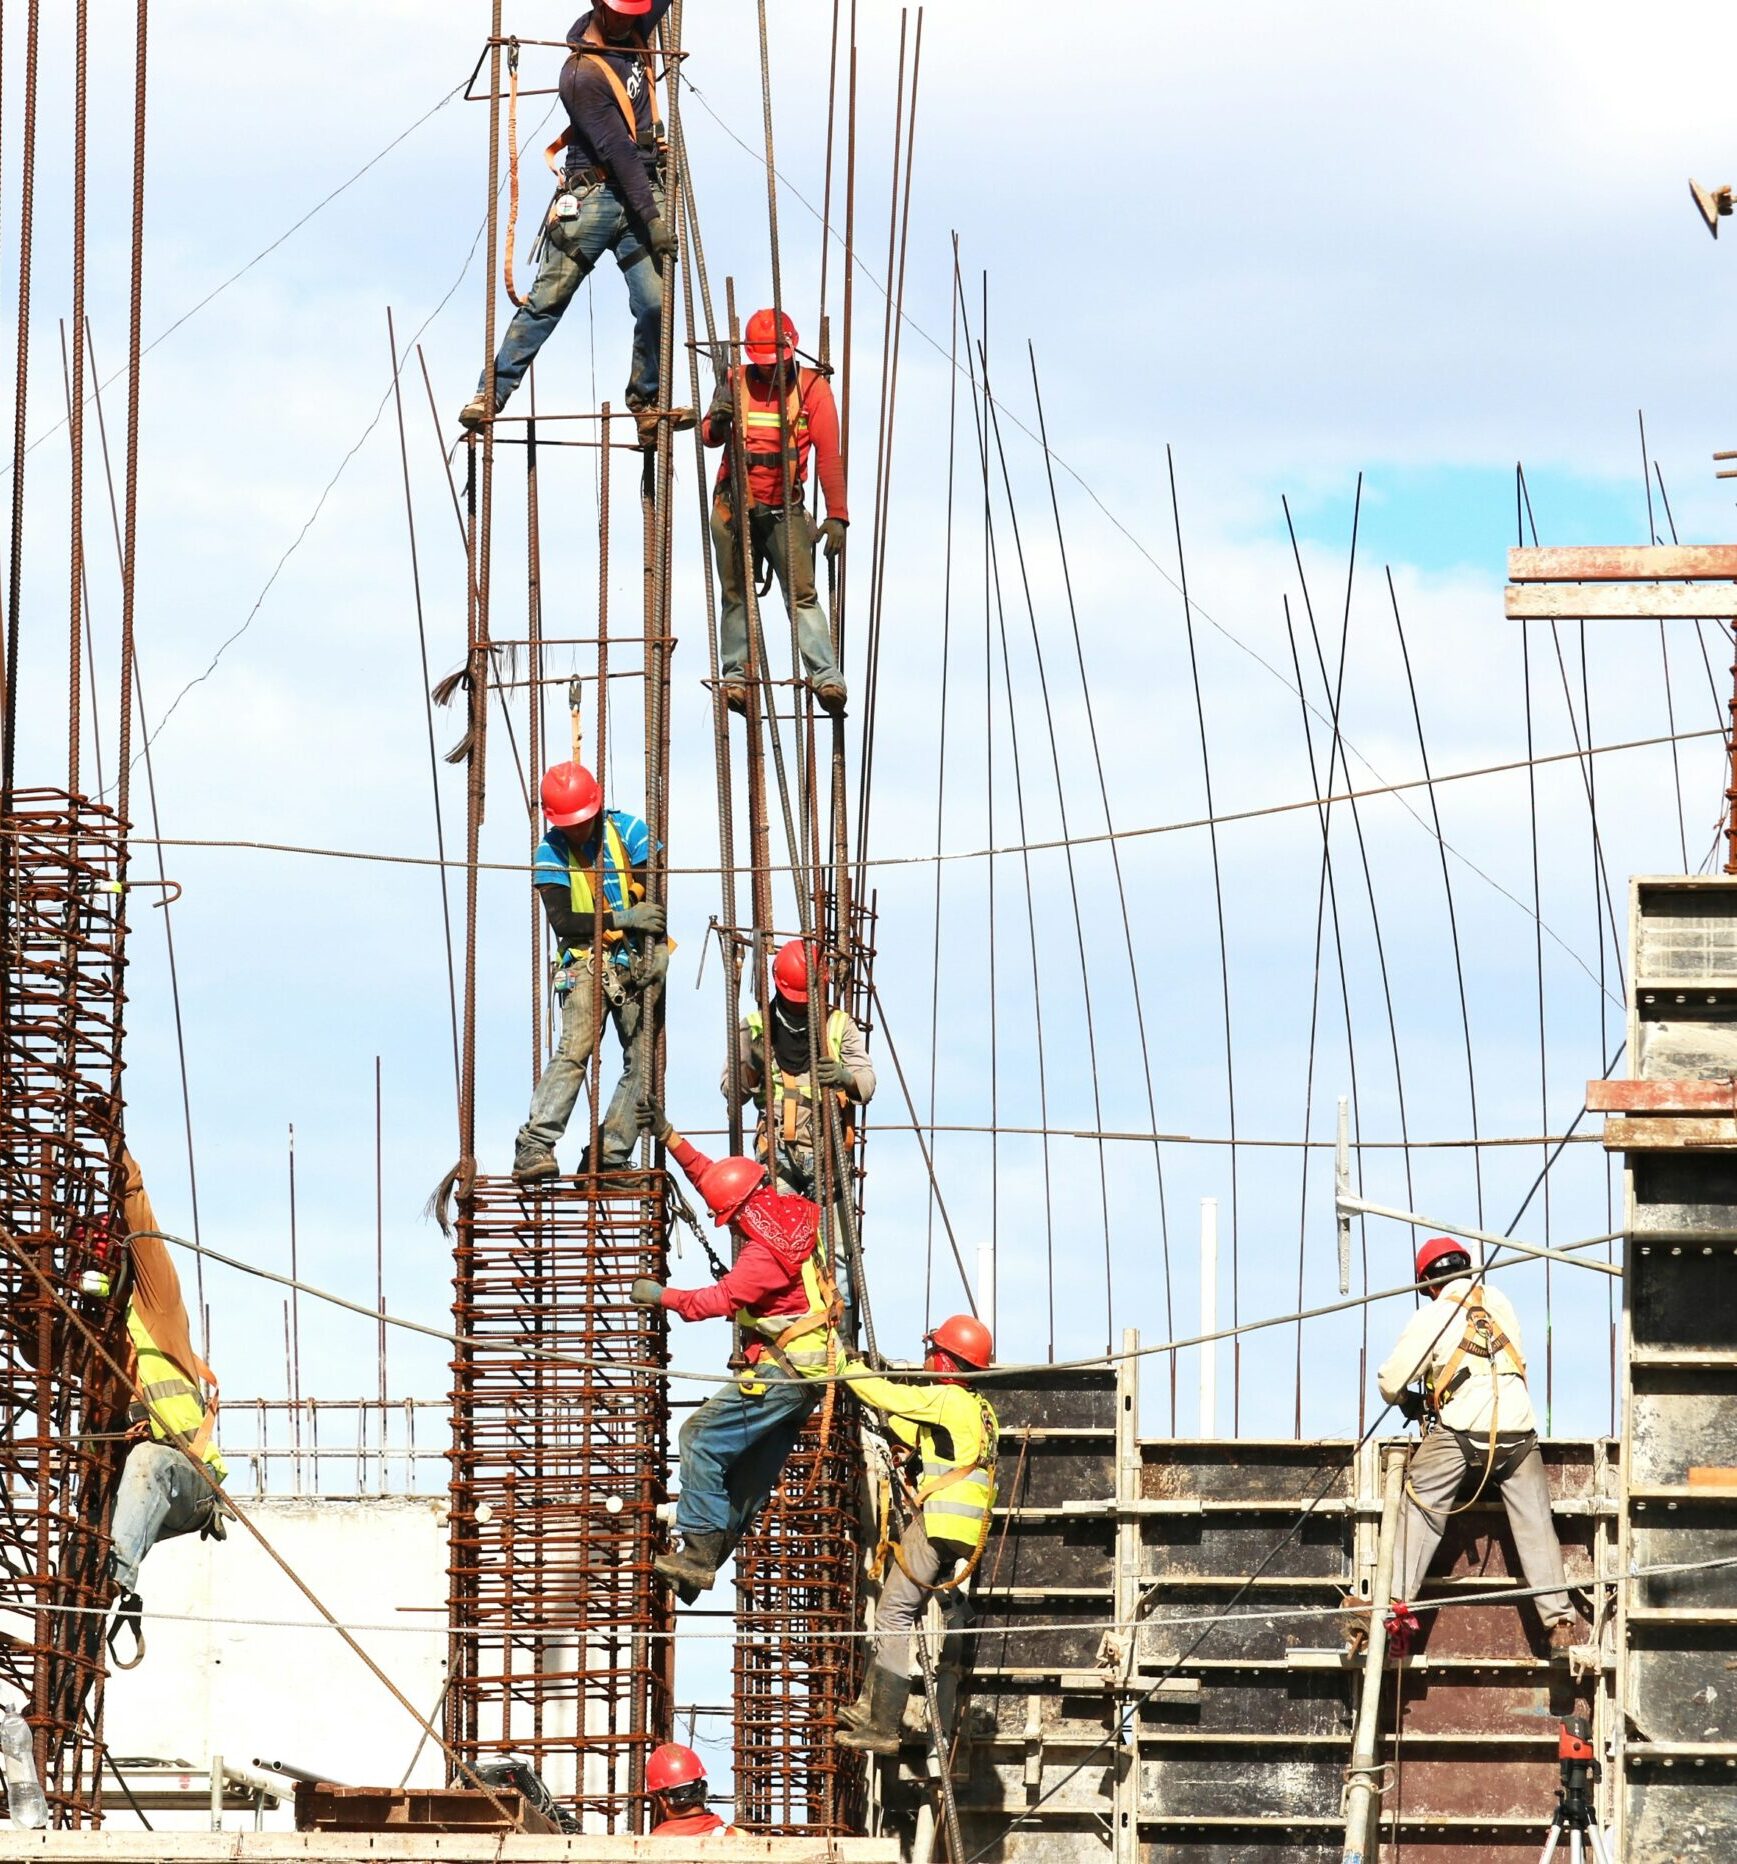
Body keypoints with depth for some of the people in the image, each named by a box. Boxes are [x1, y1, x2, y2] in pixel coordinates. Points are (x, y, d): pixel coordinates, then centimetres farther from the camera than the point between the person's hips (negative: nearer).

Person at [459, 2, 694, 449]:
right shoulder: (582, 73, -14)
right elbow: (617, 151, -18)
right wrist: (652, 218, -20)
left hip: (643, 191, 6)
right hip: (596, 193, -6)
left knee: (656, 303, -7)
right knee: (547, 300, -6)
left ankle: (647, 406, 1)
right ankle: (491, 394, -4)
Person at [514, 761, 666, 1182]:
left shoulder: (627, 830, -1)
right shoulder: (551, 853, -3)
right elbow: (562, 921, -11)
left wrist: (653, 952, -12)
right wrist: (620, 918, -20)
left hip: (639, 962, 2)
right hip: (587, 961, -2)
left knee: (643, 1060, -5)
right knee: (573, 1050, -21)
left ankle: (608, 1156, -3)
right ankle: (534, 1147, -29)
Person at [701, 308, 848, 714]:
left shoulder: (812, 388, -1)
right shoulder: (735, 382, 4)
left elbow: (829, 455, -6)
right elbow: (709, 437, -1)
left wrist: (837, 516, -14)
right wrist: (718, 421, -26)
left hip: (785, 510, -2)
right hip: (734, 508, 2)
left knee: (802, 595, -12)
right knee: (736, 595, 2)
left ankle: (827, 677, -20)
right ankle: (736, 676, 4)